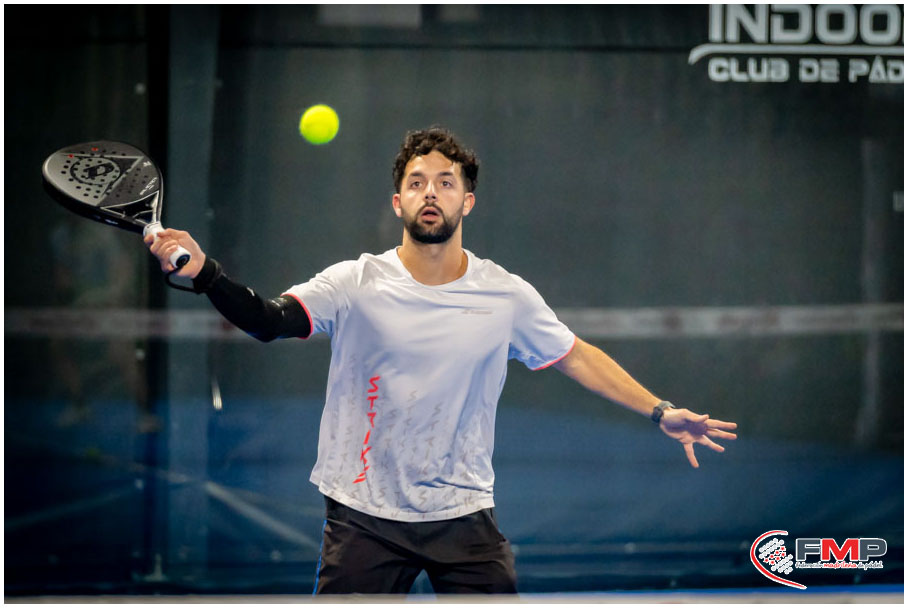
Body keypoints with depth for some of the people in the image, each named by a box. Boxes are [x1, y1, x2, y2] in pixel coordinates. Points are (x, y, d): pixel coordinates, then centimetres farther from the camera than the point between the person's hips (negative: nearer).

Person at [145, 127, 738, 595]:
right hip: (364, 517, -1)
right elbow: (268, 319, -18)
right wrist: (204, 273, -35)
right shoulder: (356, 284, -6)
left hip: (465, 516, 2)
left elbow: (576, 356, 13)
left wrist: (660, 411, 9)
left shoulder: (508, 297, 0)